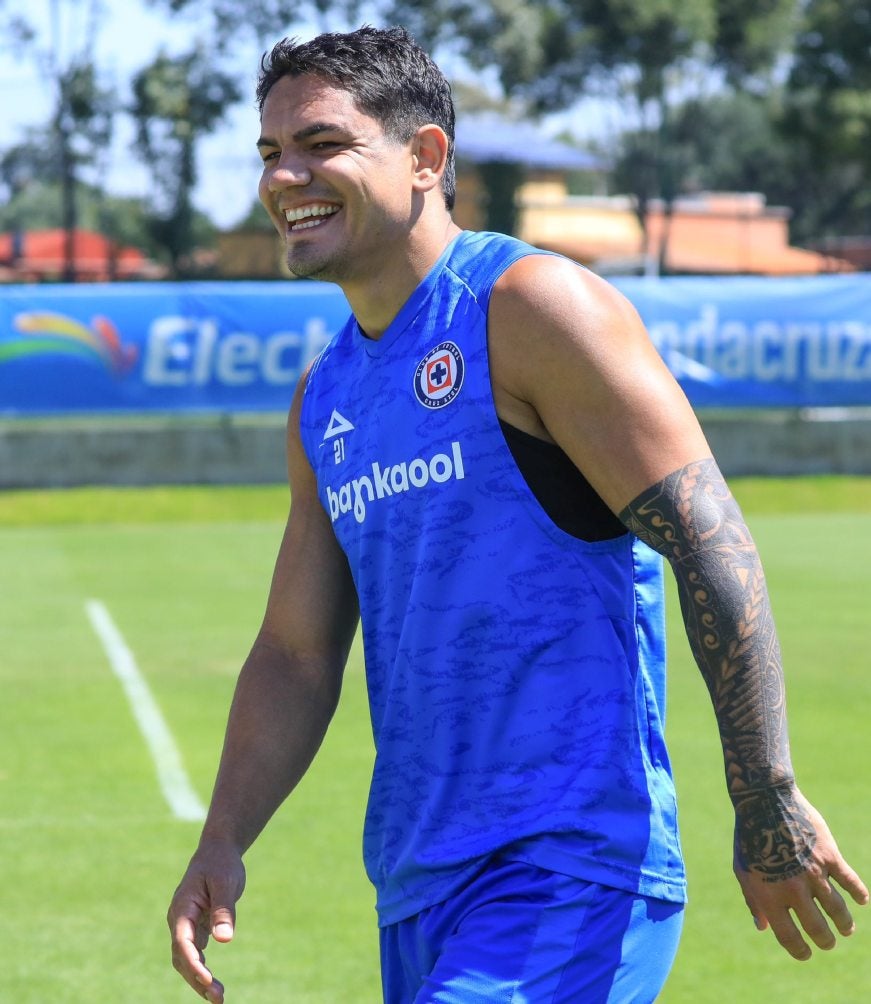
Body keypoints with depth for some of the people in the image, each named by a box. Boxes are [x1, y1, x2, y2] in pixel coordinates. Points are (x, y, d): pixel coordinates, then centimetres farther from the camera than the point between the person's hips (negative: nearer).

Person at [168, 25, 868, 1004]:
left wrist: (769, 812, -16)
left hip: (574, 876, -8)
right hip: (418, 891, 9)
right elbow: (296, 653, 19)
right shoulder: (323, 398, 16)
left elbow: (713, 550, -13)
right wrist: (221, 845, 5)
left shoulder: (529, 307, -9)